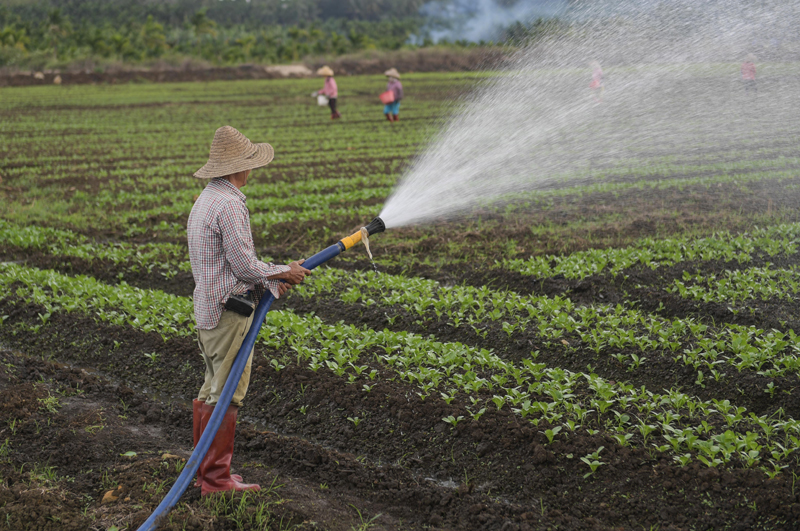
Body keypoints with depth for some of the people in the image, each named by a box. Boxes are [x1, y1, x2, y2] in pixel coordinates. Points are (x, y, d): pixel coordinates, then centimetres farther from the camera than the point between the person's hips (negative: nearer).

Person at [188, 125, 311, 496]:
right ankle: (216, 480, 0)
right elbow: (244, 264, -18)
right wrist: (284, 273, -4)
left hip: (207, 308, 10)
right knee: (225, 396, -5)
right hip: (228, 311, -10)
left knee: (212, 391, 15)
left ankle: (205, 471, 23)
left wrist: (268, 282, 11)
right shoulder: (229, 205, -18)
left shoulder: (204, 200, 15)